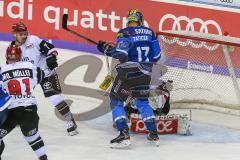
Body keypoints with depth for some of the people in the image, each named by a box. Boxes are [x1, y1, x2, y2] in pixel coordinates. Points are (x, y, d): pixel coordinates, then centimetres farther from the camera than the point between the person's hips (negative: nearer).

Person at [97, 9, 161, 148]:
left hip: (128, 72, -5)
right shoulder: (149, 33, 7)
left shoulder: (125, 33, -8)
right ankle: (154, 134, 18)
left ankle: (124, 135, -8)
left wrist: (106, 48, -3)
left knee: (116, 100, 5)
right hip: (145, 74, 5)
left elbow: (120, 53, -18)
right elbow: (156, 56, 11)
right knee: (142, 102, 23)